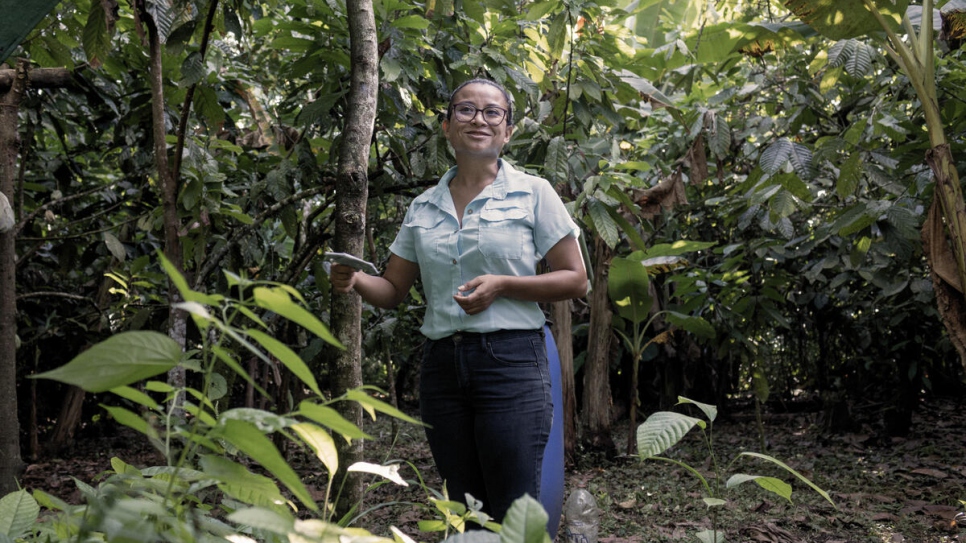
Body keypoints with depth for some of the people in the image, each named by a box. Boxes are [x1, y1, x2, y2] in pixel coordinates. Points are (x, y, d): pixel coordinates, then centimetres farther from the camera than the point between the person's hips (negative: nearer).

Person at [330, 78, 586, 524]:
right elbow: (393, 290, 15)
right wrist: (355, 281, -7)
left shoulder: (532, 193, 2)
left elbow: (574, 280, 0)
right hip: (442, 364, 4)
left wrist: (502, 285, -14)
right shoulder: (423, 207, 13)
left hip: (509, 360, -4)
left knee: (514, 518, -6)